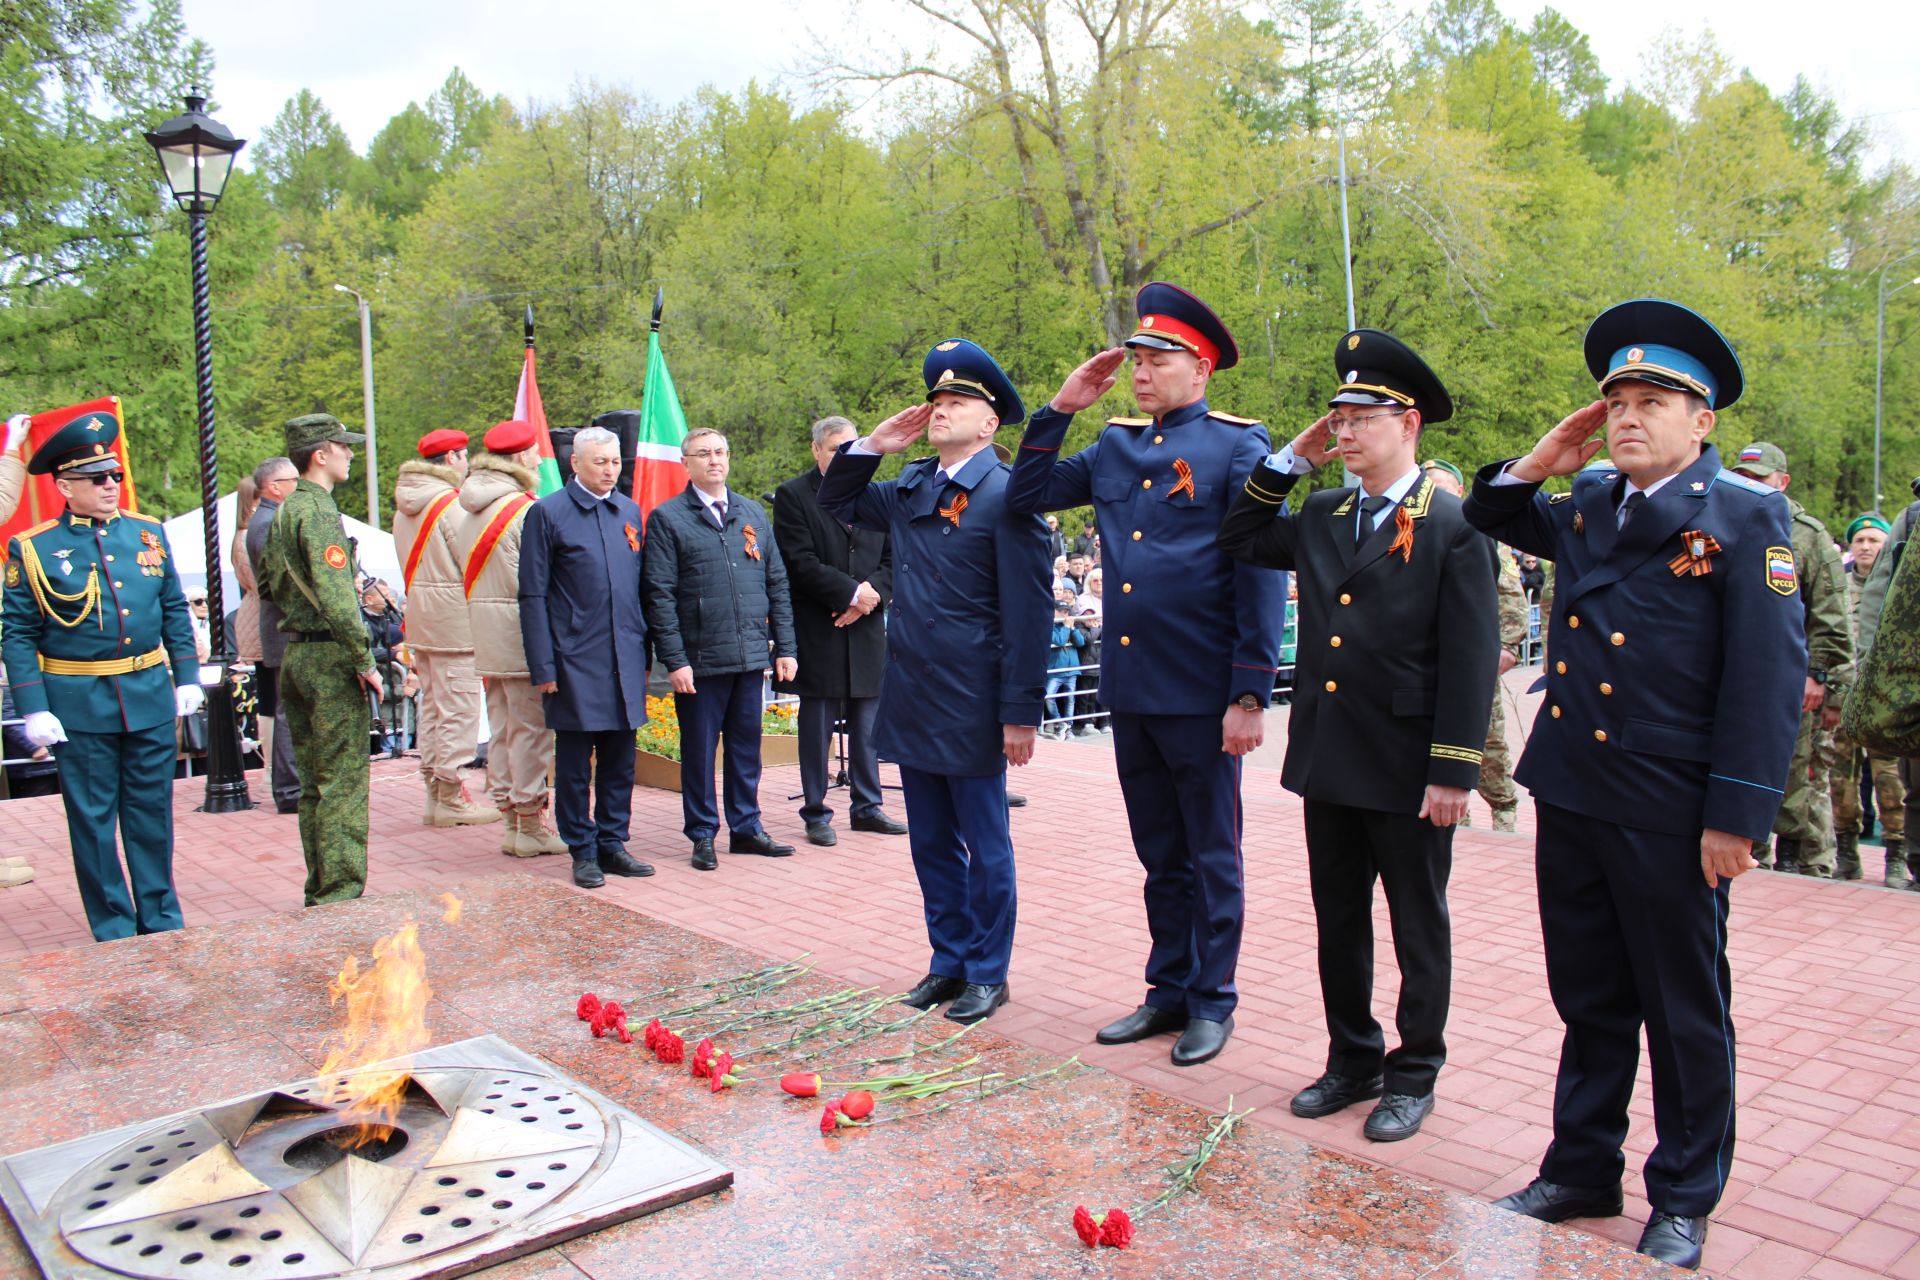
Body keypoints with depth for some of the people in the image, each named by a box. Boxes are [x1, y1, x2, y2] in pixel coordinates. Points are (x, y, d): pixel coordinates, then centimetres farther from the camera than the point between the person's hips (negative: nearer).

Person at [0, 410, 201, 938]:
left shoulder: (148, 533, 7)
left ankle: (161, 920, 23)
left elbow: (175, 611, 13)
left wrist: (187, 677, 7)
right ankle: (114, 930, 18)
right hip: (78, 705, -3)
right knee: (92, 819, 6)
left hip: (150, 695, 3)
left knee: (152, 812, 11)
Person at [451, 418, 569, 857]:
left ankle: (512, 820, 21)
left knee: (501, 729, 13)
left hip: (484, 635, 9)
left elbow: (466, 571, 15)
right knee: (530, 728, -1)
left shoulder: (466, 509, 12)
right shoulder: (524, 509, -14)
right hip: (522, 633, -8)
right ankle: (531, 826, 5)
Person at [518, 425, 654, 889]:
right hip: (574, 659, -4)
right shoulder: (547, 513, -2)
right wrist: (543, 667, -9)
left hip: (625, 658, 5)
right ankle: (583, 851, 15)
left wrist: (643, 654, 12)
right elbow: (533, 596, -4)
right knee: (575, 761, 4)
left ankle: (612, 843, 21)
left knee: (620, 759, 10)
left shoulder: (631, 513, 13)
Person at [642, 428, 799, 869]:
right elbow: (660, 595, -6)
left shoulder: (753, 513, 12)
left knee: (747, 745, 11)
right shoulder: (667, 518, -1)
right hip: (699, 661, -4)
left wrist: (784, 647, 7)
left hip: (751, 655, 4)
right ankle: (702, 834, 17)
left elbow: (777, 583, 13)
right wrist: (674, 660, -12)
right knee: (699, 749, 5)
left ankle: (746, 828, 23)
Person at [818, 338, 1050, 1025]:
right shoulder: (910, 487, 10)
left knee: (984, 846, 7)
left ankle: (987, 973, 21)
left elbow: (1028, 612, -15)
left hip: (972, 707, -7)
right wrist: (873, 444, 8)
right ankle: (949, 962, 30)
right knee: (932, 845, 16)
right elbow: (836, 502, 25)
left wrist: (1021, 713, -17)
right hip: (913, 701, 7)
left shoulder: (1005, 494, -11)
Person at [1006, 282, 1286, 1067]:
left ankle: (1212, 1001, 21)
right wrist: (1061, 408, 6)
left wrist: (1250, 695, -15)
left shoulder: (1238, 447, -6)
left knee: (1211, 855, 8)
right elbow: (1027, 497, 15)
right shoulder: (1115, 447, 11)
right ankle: (1169, 989, 29)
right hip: (1129, 688, 6)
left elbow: (1261, 577, -10)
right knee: (1160, 854, 16)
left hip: (1201, 693, -5)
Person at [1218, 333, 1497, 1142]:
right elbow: (1238, 540, 20)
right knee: (1338, 922, 16)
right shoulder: (1320, 519, 8)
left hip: (1408, 771, -6)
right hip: (1328, 764, 6)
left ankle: (1414, 1076, 25)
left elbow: (1471, 660, -12)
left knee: (1418, 930, 10)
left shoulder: (1454, 528, -9)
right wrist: (1290, 460, 8)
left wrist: (1452, 772, -15)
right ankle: (1352, 1061, 32)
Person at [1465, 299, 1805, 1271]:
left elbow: (1770, 675, -12)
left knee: (1685, 1013, 11)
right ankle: (1581, 1173, 33)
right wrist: (1539, 462, 6)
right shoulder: (1585, 505, 8)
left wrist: (1737, 815, -15)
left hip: (1670, 813, -5)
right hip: (1571, 797, 5)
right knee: (1589, 1001, 17)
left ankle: (1683, 1202, 28)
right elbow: (1490, 517, 26)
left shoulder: (1746, 516, -8)